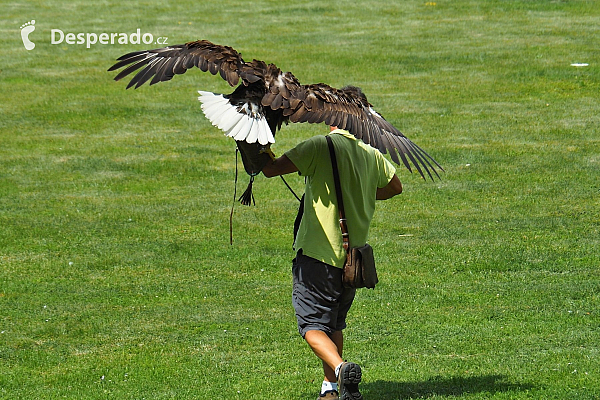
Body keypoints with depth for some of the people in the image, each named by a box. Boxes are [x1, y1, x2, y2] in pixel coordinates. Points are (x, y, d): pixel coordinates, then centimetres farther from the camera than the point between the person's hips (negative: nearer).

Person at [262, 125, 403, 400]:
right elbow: (395, 187, 23)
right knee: (334, 325, 22)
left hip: (318, 253, -6)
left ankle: (340, 367, -28)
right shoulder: (372, 155, 5)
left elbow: (271, 169, -12)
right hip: (354, 258, 6)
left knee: (313, 326, -3)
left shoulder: (321, 146, -12)